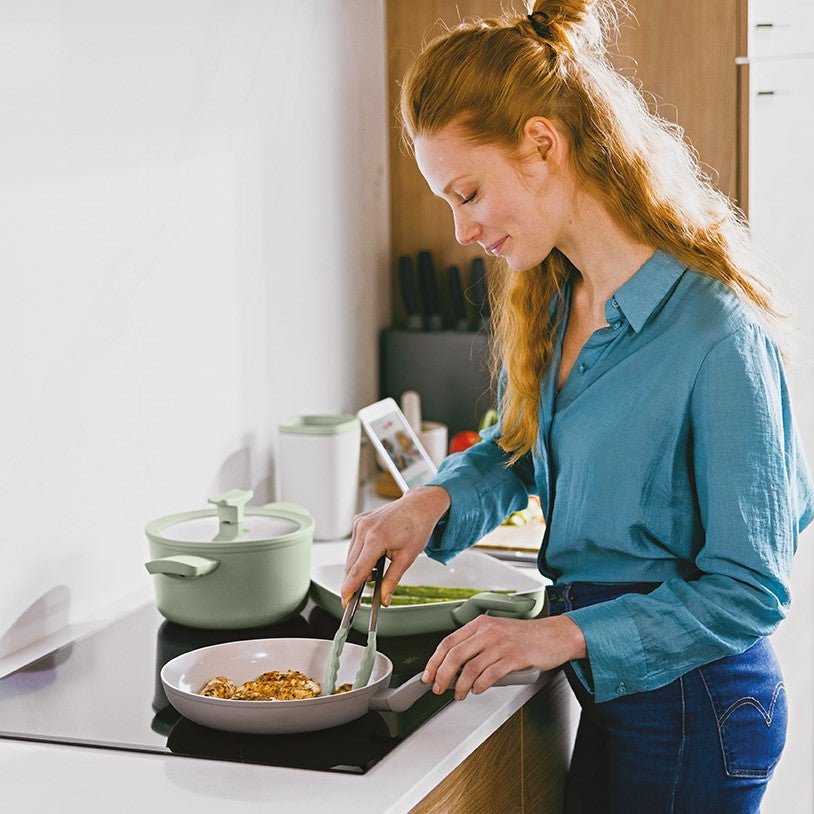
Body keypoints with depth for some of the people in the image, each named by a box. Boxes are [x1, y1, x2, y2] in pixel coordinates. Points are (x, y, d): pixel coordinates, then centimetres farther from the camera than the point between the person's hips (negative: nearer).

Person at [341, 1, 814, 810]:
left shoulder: (715, 334, -25)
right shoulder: (548, 302, 1)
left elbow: (747, 590, -21)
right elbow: (515, 448, 16)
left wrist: (565, 634, -28)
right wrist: (436, 500, -5)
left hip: (692, 713, -7)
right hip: (602, 688, 8)